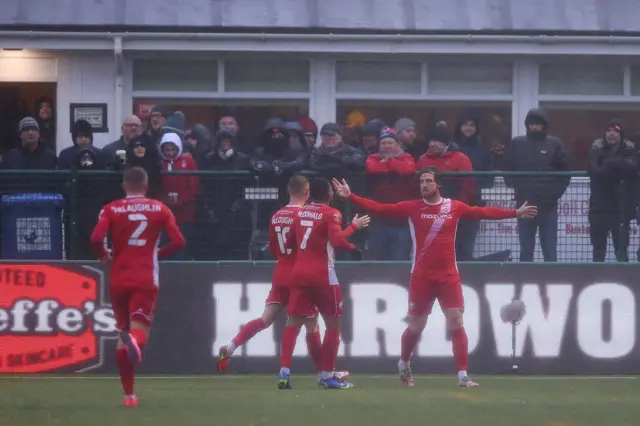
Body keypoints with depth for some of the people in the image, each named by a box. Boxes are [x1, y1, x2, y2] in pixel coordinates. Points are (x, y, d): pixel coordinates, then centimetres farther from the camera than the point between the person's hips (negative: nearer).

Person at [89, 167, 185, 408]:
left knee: (123, 331, 15)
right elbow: (178, 242, -1)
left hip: (119, 279, 1)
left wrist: (104, 256, 8)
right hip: (146, 280, -1)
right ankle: (135, 340, -49)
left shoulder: (111, 210, 2)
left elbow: (96, 239, -12)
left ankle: (129, 394, 15)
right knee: (139, 330, -8)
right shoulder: (159, 209, 5)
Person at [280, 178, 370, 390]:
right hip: (322, 275, -5)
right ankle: (327, 375, 7)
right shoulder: (331, 214, -8)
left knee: (294, 322, 4)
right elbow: (337, 240, -22)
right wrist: (354, 226, -10)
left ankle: (284, 372, -10)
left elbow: (290, 243, 16)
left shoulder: (301, 213, 10)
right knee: (333, 324, 8)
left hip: (299, 273, 5)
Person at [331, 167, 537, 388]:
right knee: (415, 326, 8)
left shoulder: (455, 208, 3)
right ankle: (403, 364, 35)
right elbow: (380, 208, -6)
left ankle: (463, 376, -8)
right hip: (421, 276, 0)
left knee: (456, 323, -9)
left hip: (448, 275, 0)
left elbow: (485, 212, 8)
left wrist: (516, 213, 7)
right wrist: (350, 196, -13)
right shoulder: (412, 207, -2)